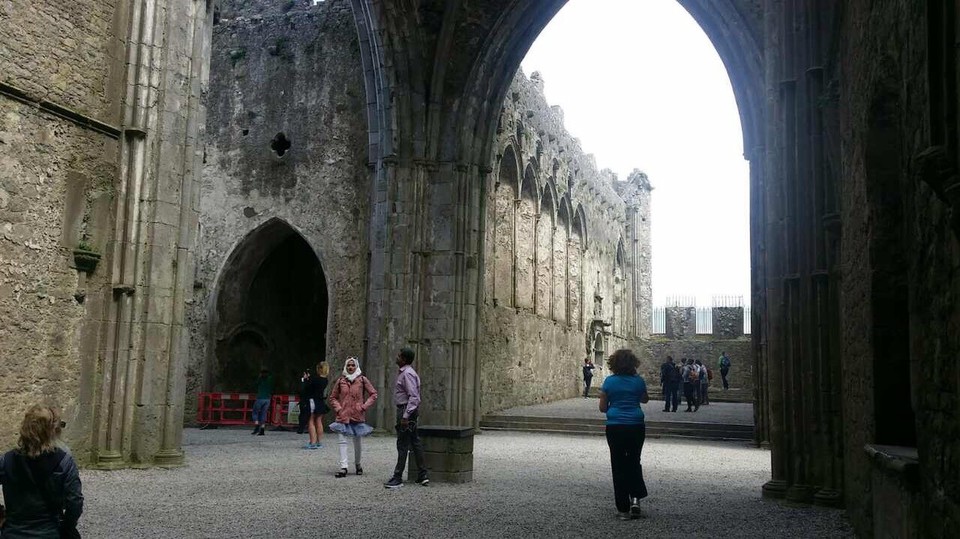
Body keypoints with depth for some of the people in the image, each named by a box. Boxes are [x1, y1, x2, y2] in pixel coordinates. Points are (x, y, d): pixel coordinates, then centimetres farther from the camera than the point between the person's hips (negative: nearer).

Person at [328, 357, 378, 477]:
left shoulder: (362, 380, 1)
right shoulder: (340, 380, 5)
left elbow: (373, 394, 5)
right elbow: (333, 397, 13)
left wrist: (364, 407, -5)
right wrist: (338, 408, -2)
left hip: (358, 416, -1)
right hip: (343, 416, 1)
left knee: (358, 442, 8)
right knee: (341, 440, -10)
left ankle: (358, 464, 29)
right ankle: (343, 467, -9)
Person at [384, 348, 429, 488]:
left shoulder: (407, 374, -18)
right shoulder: (403, 372, 15)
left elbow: (414, 397, -24)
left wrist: (405, 416, -26)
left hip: (407, 409, -11)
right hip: (404, 409, 11)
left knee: (402, 444, -5)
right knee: (414, 441, 13)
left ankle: (398, 478, 0)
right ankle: (423, 475, 19)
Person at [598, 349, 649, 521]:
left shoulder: (609, 381, -6)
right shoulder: (638, 381, -2)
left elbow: (602, 407, -1)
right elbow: (645, 399, 17)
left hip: (615, 428, -1)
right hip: (636, 427, 1)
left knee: (619, 466, 6)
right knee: (634, 462, 20)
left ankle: (623, 509, 8)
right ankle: (635, 498, 3)